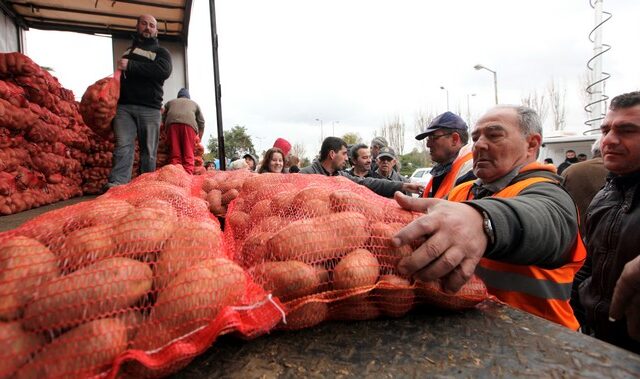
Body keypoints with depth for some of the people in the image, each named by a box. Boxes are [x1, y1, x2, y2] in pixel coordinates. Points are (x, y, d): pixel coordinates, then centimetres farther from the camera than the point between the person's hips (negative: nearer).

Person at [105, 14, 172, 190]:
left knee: (149, 151, -3)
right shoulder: (127, 51, 26)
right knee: (123, 146, -11)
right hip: (124, 106, 3)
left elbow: (164, 71, -11)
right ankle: (116, 185, -20)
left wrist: (131, 66, -12)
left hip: (150, 108, -3)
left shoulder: (161, 51, 12)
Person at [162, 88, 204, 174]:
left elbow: (163, 118, 28)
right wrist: (199, 140, 31)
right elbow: (201, 122, 25)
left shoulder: (170, 102, 35)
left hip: (172, 123, 1)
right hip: (189, 123, -1)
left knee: (174, 154, -3)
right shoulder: (194, 103, 32)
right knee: (188, 155, -7)